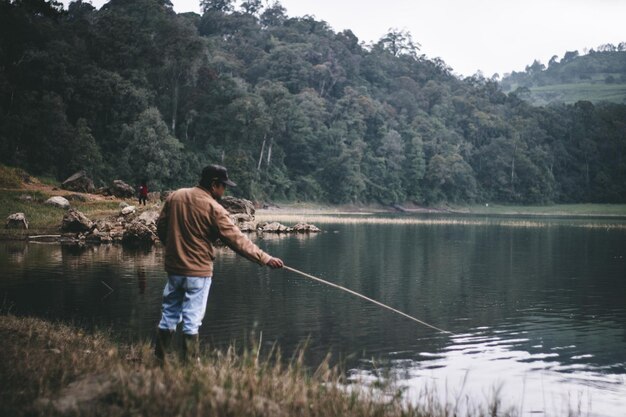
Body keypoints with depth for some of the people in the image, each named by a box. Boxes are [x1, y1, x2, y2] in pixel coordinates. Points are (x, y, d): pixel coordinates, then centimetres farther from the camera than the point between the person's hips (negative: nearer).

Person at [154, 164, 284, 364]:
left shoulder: (174, 197, 2)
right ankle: (190, 363, 8)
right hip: (198, 272, -5)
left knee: (169, 315, 16)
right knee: (192, 321, 2)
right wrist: (265, 259, -12)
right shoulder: (214, 209, -16)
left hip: (173, 268, 6)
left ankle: (161, 359, 22)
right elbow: (238, 240, -16)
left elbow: (161, 227, 11)